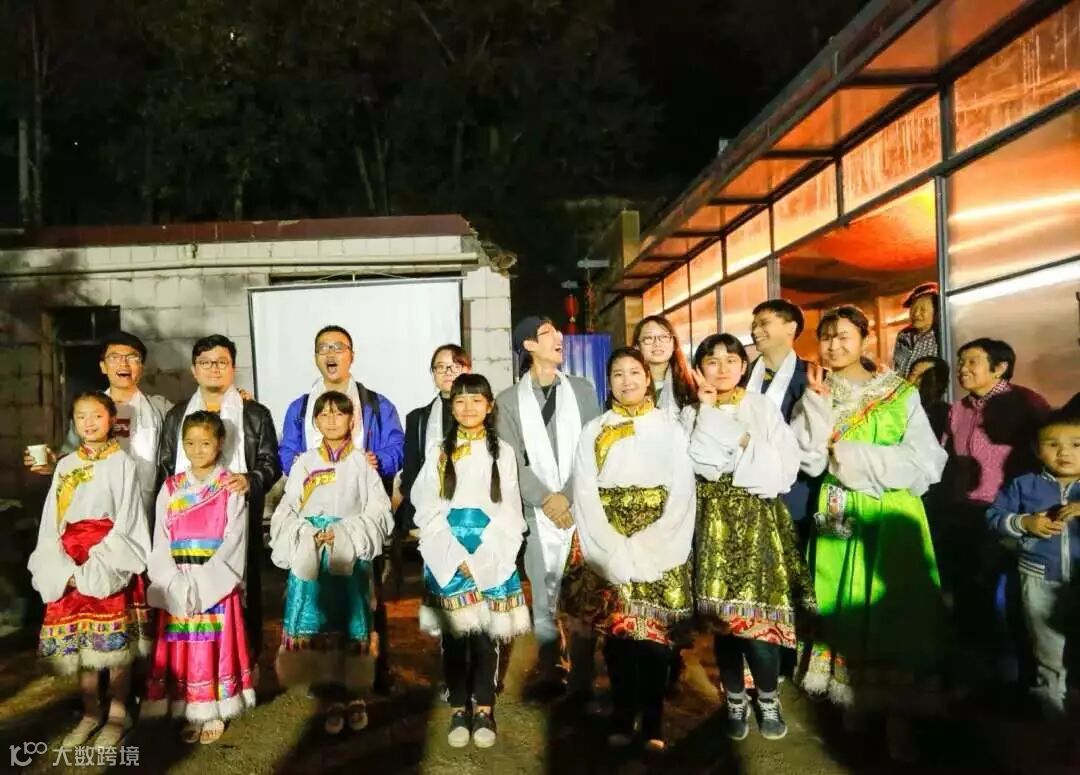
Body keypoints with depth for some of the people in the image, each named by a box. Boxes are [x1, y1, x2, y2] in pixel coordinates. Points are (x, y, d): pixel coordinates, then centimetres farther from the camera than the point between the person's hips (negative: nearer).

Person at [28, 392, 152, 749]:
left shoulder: (123, 463, -3)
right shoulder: (65, 466, 10)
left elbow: (127, 522, -8)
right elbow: (51, 522, 7)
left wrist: (96, 568, -15)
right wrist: (62, 568, -7)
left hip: (113, 558, -4)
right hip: (71, 562, 4)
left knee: (116, 637, 0)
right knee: (77, 637, 8)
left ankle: (118, 712, 14)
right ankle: (90, 712, 23)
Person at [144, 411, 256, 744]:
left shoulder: (231, 488, -2)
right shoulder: (170, 488, 7)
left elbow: (233, 541, -8)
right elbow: (160, 542, 3)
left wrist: (202, 583, -15)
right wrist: (176, 583, -11)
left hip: (218, 584, -3)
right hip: (178, 587, 3)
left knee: (215, 646, 2)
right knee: (182, 648, 5)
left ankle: (215, 713, 15)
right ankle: (190, 712, 19)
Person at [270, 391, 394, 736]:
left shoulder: (362, 464, 4)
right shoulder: (303, 464, 9)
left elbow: (379, 514, -1)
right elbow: (285, 514, 6)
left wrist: (343, 534, -13)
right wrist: (307, 537, -12)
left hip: (351, 558, -1)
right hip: (310, 555, 2)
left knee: (351, 624, 0)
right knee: (316, 624, -1)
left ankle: (354, 695, 13)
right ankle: (331, 697, 10)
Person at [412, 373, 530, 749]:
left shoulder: (502, 452, 3)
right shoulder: (438, 453, 6)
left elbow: (510, 512, 0)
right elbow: (427, 511, 0)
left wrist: (483, 559, -10)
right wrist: (458, 558, -11)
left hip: (492, 559, -1)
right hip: (447, 557, 1)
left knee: (486, 634, 2)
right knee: (453, 634, 3)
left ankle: (484, 709, 14)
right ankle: (458, 709, 15)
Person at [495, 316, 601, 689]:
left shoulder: (582, 390, 11)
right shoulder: (508, 400, 8)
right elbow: (511, 462, 1)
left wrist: (568, 496, -7)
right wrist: (546, 499, -9)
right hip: (539, 512, 0)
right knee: (545, 596, 4)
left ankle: (582, 681, 10)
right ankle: (548, 673, 17)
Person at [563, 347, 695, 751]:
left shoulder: (670, 428, 6)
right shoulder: (594, 430, 8)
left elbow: (682, 495, -1)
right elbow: (585, 495, 0)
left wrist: (645, 549, -11)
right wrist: (616, 551, -11)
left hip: (659, 550, -1)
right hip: (608, 549, 1)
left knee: (655, 631, -1)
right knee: (616, 630, 1)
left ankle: (653, 719, 11)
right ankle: (622, 715, 15)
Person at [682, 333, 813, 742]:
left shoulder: (764, 408, 3)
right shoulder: (693, 414, 5)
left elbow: (785, 468, -6)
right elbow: (701, 462, -14)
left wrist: (741, 442, -10)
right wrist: (707, 409, -12)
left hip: (759, 519, -1)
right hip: (714, 521, 1)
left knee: (758, 612, -5)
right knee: (722, 613, 4)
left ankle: (768, 699, 17)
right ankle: (735, 700, 22)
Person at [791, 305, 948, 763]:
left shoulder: (902, 394, 0)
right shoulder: (814, 396, 5)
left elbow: (927, 463, -10)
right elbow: (810, 461, -9)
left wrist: (857, 458, -13)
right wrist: (818, 402, -13)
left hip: (892, 515, -1)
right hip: (838, 515, 2)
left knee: (894, 606, -1)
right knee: (844, 605, 5)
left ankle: (897, 714, 10)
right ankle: (851, 701, 19)